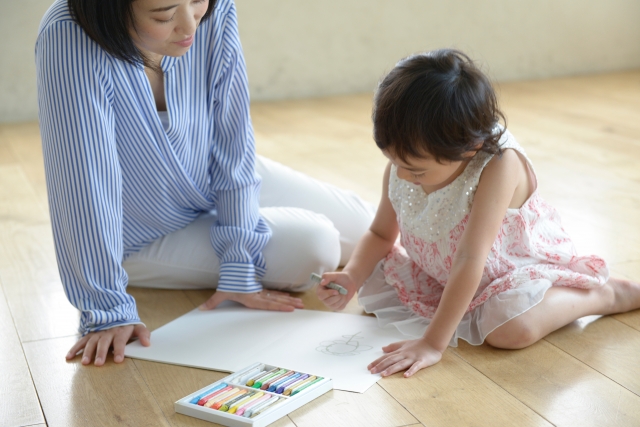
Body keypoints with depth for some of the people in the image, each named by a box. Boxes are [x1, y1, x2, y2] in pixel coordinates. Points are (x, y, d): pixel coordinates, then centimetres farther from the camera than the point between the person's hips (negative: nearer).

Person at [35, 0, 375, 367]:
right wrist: (108, 311, -32)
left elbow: (232, 144, -19)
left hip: (214, 179, 5)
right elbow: (85, 184, -35)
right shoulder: (69, 41, -36)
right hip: (150, 236, -5)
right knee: (314, 249, -17)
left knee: (362, 228, 8)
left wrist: (239, 268, -19)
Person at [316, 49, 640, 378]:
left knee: (511, 328, -34)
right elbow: (381, 235, 0)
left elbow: (470, 260, -39)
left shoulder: (499, 166, -36)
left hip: (515, 268, -6)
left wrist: (432, 344, -40)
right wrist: (351, 277, -21)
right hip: (439, 274, 6)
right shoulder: (400, 167, -17)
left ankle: (608, 294, -6)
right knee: (372, 283, -6)